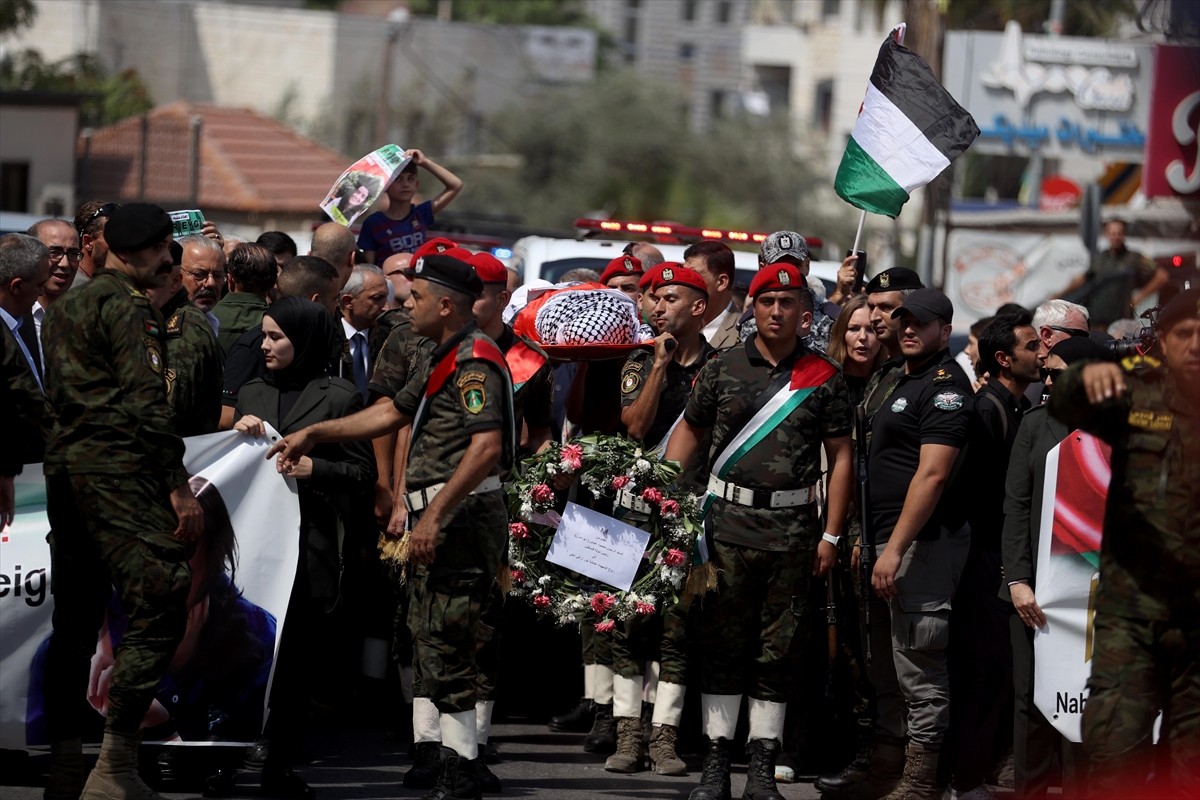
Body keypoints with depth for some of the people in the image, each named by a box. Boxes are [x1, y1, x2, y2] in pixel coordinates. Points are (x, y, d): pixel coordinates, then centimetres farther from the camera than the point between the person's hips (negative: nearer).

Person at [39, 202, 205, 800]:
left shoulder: (65, 307, 22)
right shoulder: (128, 307, -7)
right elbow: (148, 403, -15)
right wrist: (179, 488, -16)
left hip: (63, 465, 10)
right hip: (118, 468, -10)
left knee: (75, 617, 12)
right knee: (159, 603, -13)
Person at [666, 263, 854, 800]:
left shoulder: (824, 378, 4)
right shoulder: (722, 370, 6)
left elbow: (840, 458, 5)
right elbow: (688, 433, 14)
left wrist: (831, 535, 0)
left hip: (793, 531, 0)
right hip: (728, 522, 0)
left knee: (777, 653, 3)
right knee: (722, 645, 1)